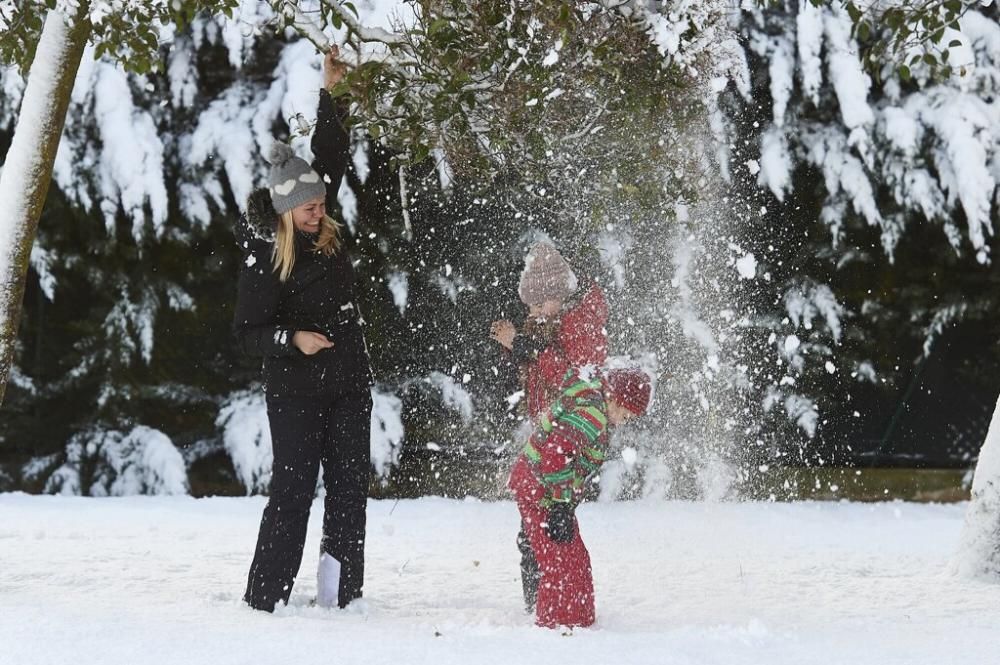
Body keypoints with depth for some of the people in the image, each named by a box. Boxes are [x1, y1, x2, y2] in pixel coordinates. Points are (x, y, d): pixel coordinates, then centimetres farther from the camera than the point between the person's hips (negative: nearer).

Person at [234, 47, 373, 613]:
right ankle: (267, 596, -1)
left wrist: (331, 93, 3)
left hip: (349, 384, 7)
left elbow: (332, 157, 10)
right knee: (293, 491, -6)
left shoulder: (323, 229, 3)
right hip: (296, 391, -6)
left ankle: (341, 594, 11)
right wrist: (291, 339, -28)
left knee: (350, 488, 6)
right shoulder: (263, 257, -14)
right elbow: (248, 333, -12)